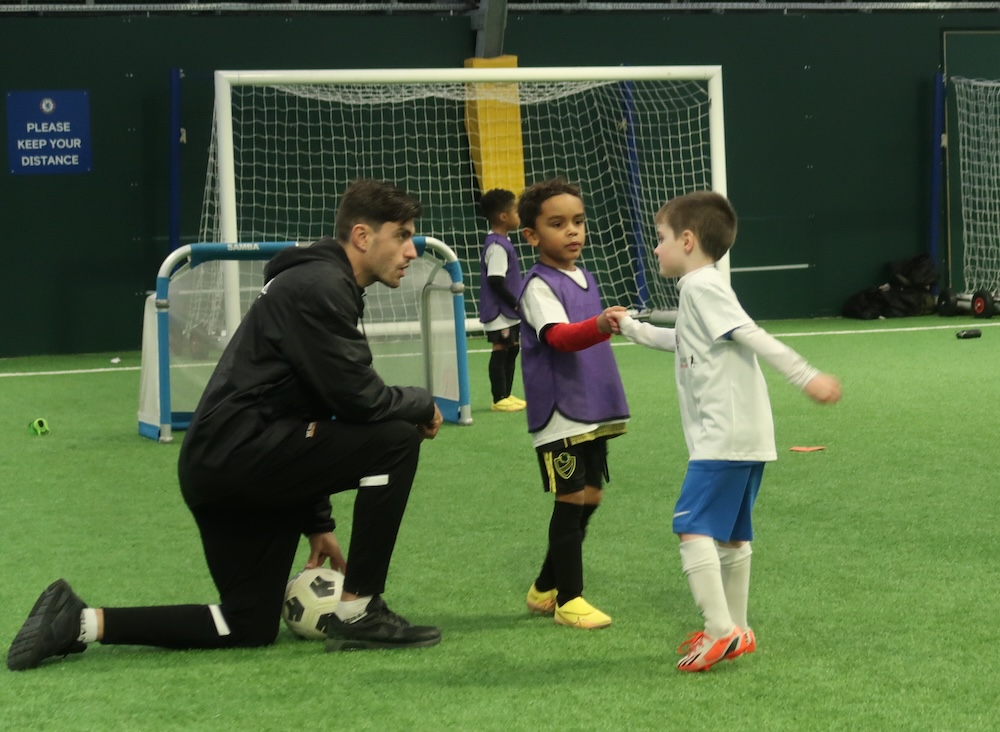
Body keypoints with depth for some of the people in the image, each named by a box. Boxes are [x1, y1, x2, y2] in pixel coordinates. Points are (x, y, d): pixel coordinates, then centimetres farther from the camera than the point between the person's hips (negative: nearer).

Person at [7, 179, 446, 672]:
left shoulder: (324, 285, 19)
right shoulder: (319, 288, -13)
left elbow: (325, 397, 24)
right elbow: (357, 397, -20)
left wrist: (317, 521, 23)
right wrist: (423, 406, 0)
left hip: (219, 464, 10)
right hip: (239, 451, -10)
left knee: (249, 627, 14)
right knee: (396, 438, -14)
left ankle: (81, 622, 11)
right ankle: (358, 615, -7)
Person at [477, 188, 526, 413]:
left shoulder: (502, 242, 11)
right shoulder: (497, 246, -20)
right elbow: (495, 280, -24)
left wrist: (515, 304, 16)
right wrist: (515, 303, -17)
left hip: (509, 312, 10)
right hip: (499, 312, -10)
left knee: (512, 350, 14)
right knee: (500, 351, -4)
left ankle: (507, 395, 21)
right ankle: (500, 399, 1)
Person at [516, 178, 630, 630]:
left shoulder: (585, 279, 13)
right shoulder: (539, 286, -12)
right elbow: (559, 336, -29)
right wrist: (599, 327, -47)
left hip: (592, 411, 8)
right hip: (559, 414, -8)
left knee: (590, 497, 11)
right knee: (571, 499, -5)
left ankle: (545, 588, 24)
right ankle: (568, 599, 4)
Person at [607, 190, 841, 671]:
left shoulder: (700, 285, -10)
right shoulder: (703, 287, 20)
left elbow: (750, 334, -20)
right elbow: (681, 341, 38)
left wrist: (806, 377, -27)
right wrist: (632, 328, 42)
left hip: (723, 435, -11)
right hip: (747, 435, 11)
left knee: (692, 525, -14)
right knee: (730, 533, 16)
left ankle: (720, 630, -19)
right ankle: (736, 630, 22)